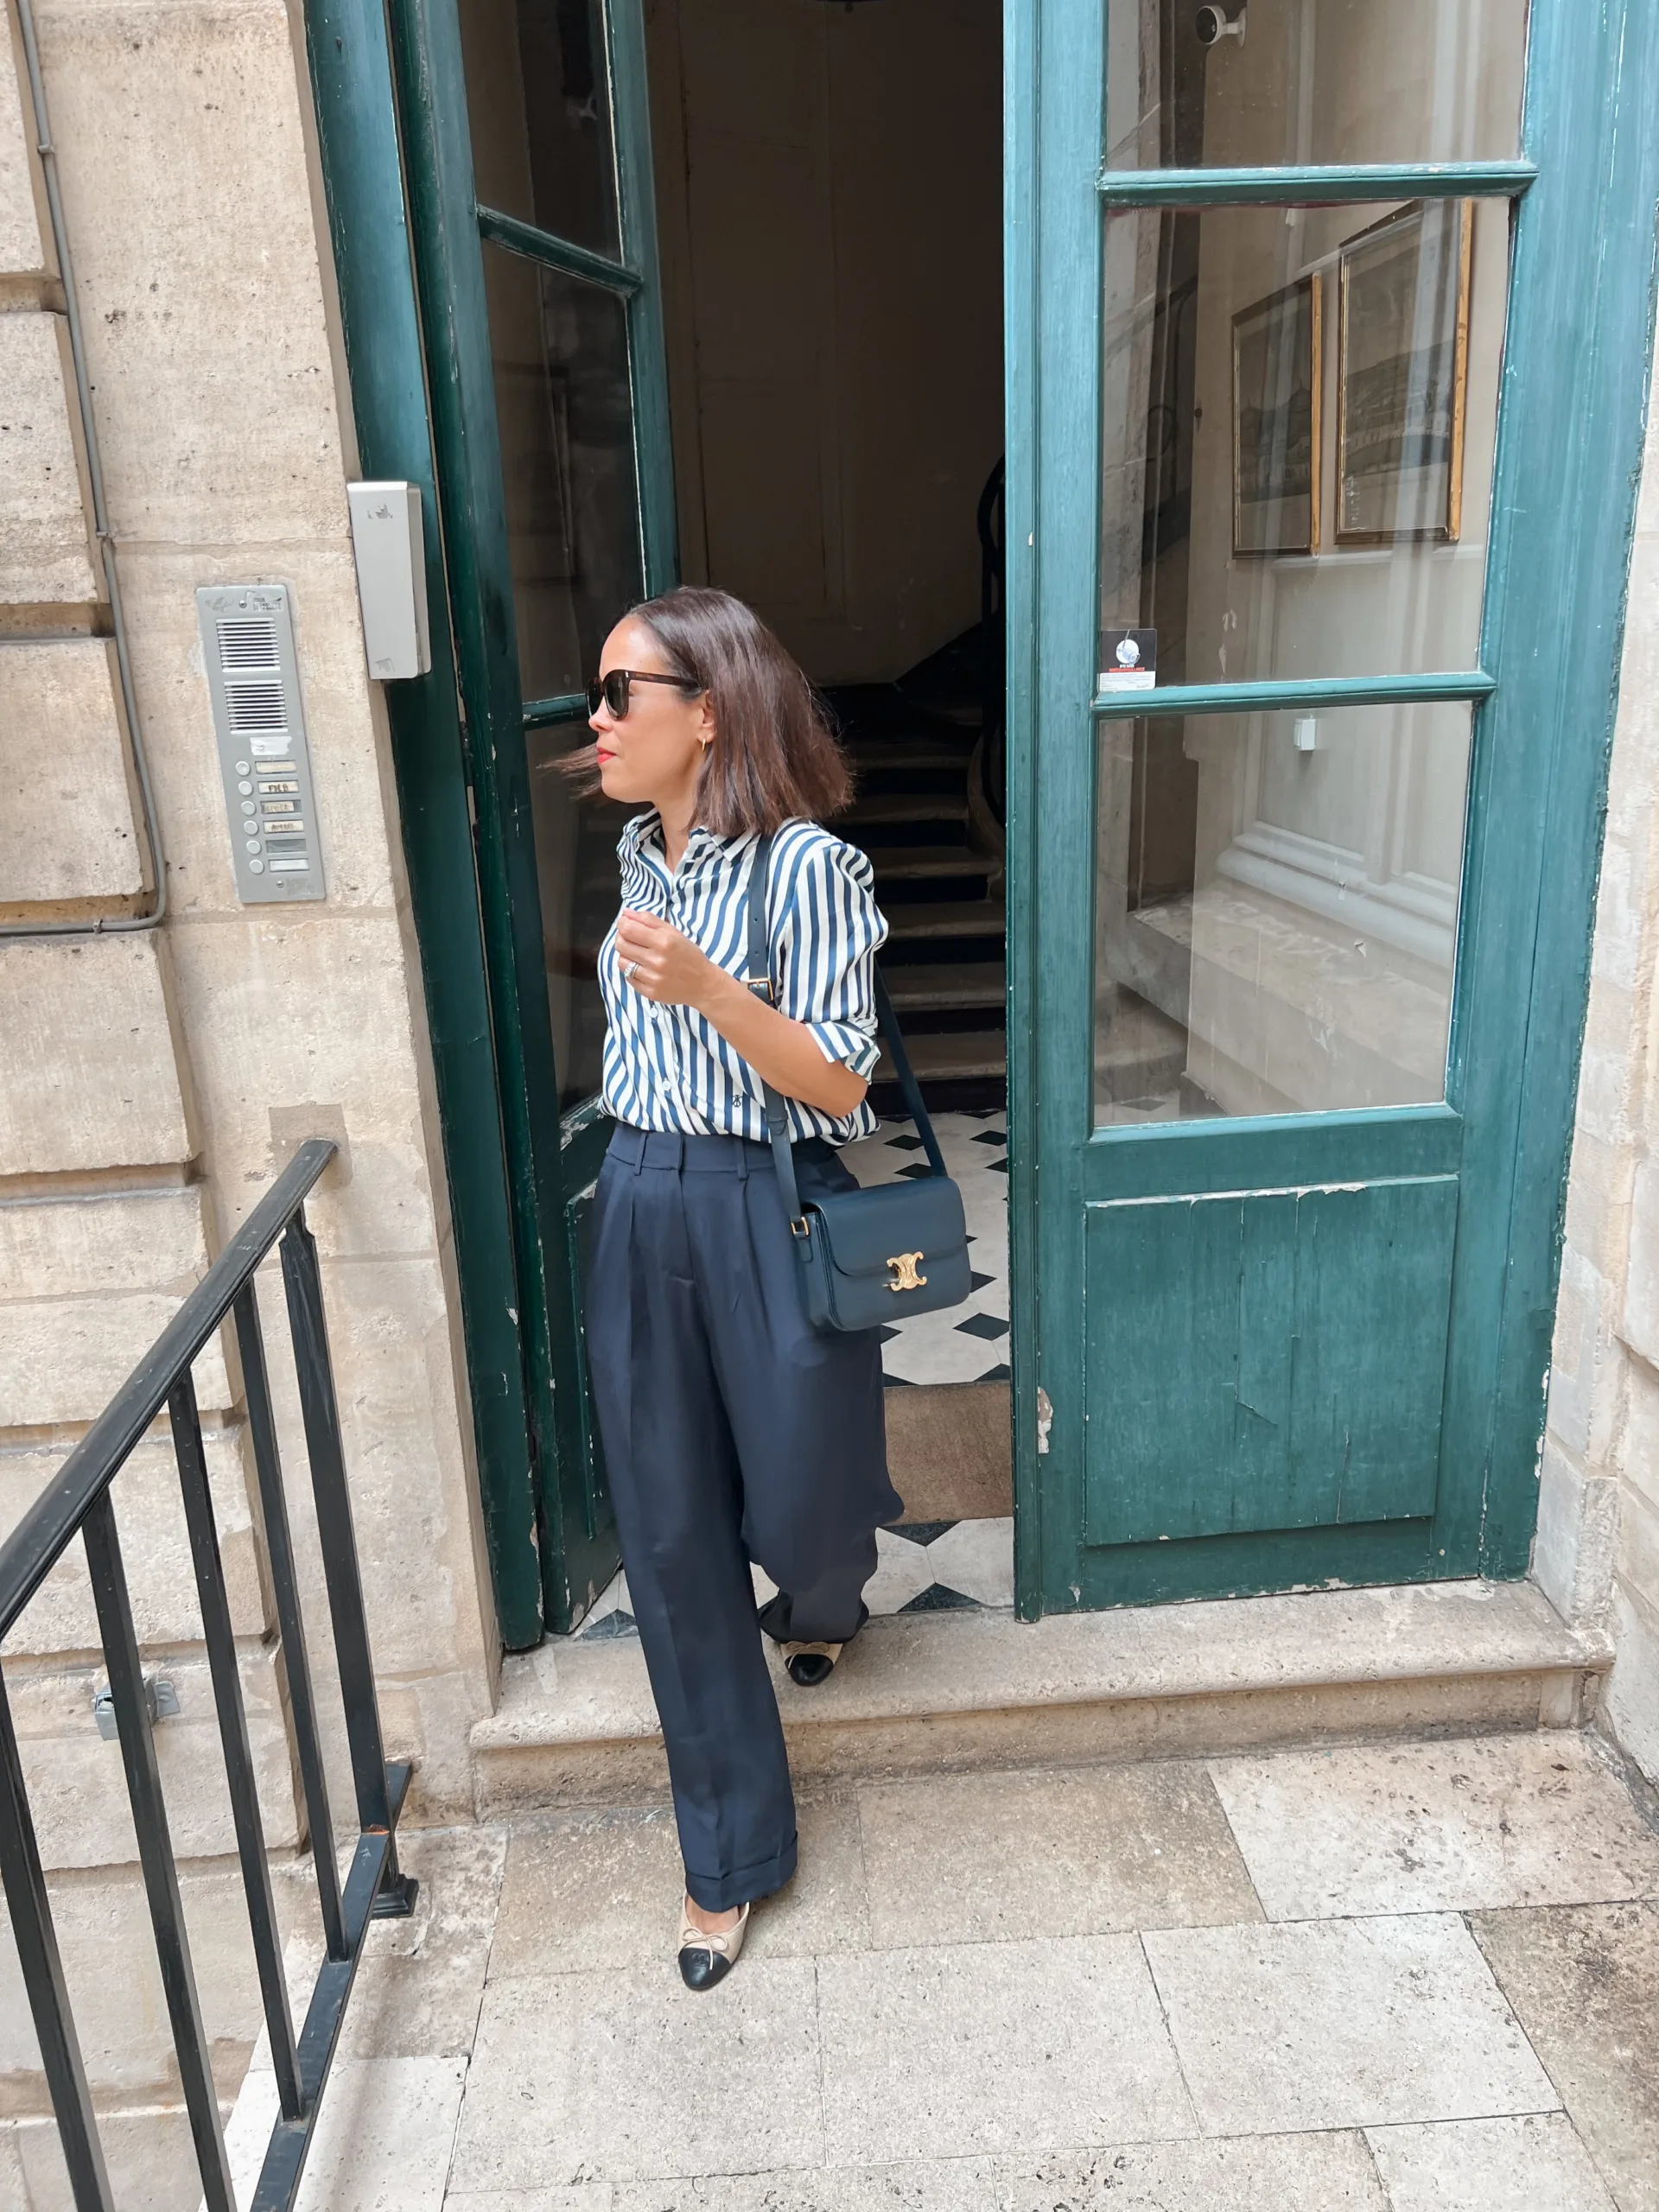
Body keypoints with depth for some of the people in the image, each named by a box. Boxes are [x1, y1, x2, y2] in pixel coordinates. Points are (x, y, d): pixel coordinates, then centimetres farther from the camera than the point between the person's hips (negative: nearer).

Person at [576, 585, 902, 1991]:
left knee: (797, 1510, 9)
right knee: (671, 1538, 9)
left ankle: (822, 1605, 52)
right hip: (641, 1215, 6)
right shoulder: (641, 858, 7)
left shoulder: (803, 864, -14)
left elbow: (839, 1084, -16)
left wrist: (706, 989, -29)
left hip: (769, 1215, -6)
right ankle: (730, 1853, 26)